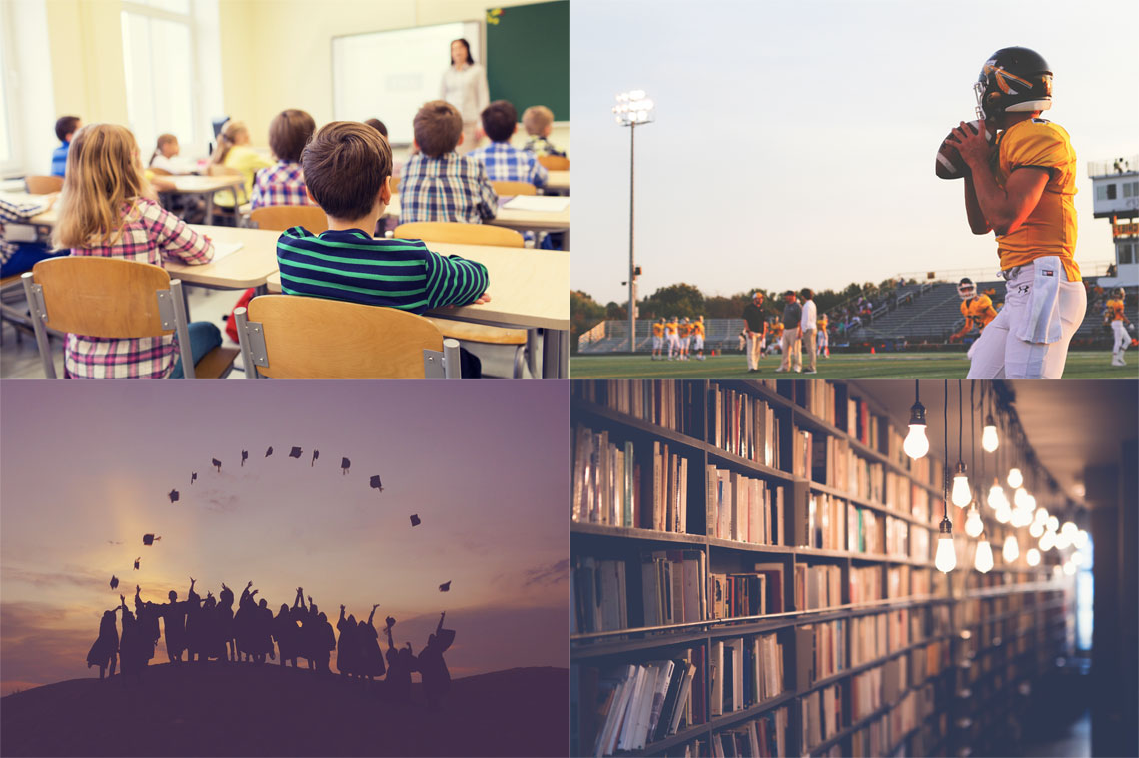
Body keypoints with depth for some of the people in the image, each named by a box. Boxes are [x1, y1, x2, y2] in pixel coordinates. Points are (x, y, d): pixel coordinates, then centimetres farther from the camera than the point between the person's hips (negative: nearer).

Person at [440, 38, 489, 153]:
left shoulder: (478, 70, 8)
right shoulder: (446, 74, 15)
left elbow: (483, 97, 5)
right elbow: (441, 99, 17)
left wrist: (481, 124, -4)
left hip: (470, 122, -2)